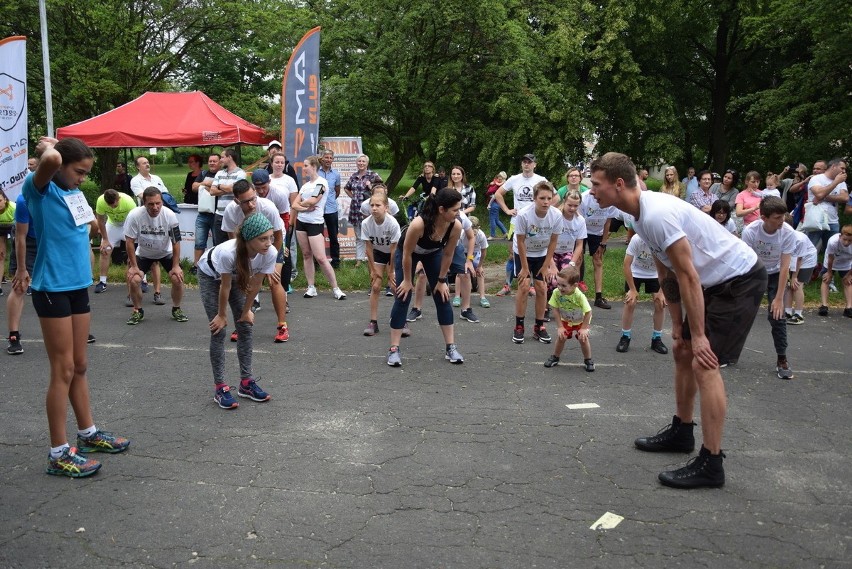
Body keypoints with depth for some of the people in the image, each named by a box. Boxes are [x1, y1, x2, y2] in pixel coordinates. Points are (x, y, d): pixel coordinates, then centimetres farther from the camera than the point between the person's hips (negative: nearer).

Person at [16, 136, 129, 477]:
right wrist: (48, 147, -12)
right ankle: (59, 454, 4)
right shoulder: (40, 189, -13)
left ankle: (88, 433, 31)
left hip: (78, 285, 8)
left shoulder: (72, 191, 10)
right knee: (63, 370, -4)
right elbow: (50, 160, -32)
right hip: (52, 289, -8)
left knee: (80, 365, 17)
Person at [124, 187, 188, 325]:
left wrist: (176, 266, -15)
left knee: (177, 279, -16)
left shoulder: (169, 215, -27)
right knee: (134, 280, -18)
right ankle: (138, 311, 8)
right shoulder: (134, 216, -30)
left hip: (166, 252, 0)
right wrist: (133, 266, -16)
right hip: (143, 254, 0)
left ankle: (176, 309, 11)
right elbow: (130, 242, -18)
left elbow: (176, 242, -16)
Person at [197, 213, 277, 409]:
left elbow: (255, 284, -16)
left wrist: (246, 311, -5)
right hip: (210, 275, -4)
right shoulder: (228, 252, -44)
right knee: (219, 331, -7)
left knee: (245, 327, 2)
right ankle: (220, 388, 0)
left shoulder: (270, 253, -33)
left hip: (236, 275, 4)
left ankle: (247, 382, 13)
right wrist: (222, 315, -15)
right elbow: (225, 287, -28)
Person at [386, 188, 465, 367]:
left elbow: (447, 255, -14)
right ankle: (394, 349, -2)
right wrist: (407, 280, -16)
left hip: (433, 253, 4)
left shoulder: (456, 226, -31)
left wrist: (441, 280, -6)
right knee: (402, 298, -7)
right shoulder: (418, 224, -43)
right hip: (408, 252, -3)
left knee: (443, 298, -1)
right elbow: (407, 254, -27)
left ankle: (451, 348, 5)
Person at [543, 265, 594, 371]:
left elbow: (588, 312, -27)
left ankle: (588, 360, 12)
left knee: (583, 338, -12)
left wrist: (584, 328, -20)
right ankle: (555, 357, 19)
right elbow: (556, 310, -17)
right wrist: (560, 327, -17)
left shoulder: (579, 296, -38)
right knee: (561, 337, -6)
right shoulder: (556, 292, -28)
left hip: (581, 321, -3)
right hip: (565, 321, 3)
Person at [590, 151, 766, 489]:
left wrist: (698, 334, -22)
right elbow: (666, 274, 11)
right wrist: (677, 323, 12)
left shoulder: (657, 215, -28)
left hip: (740, 279, -11)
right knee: (682, 350, 18)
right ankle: (682, 431, 33)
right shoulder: (641, 214, 4)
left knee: (705, 363, -15)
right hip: (716, 281, 11)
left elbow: (688, 277, -26)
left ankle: (710, 464, -9)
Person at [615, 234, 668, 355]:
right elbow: (626, 265, -24)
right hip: (635, 273, -1)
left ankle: (657, 339, 10)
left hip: (655, 274, 1)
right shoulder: (637, 239, -34)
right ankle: (625, 337, 8)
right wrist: (632, 289, -20)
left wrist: (661, 292, -21)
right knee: (630, 303, -9)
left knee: (660, 304, -7)